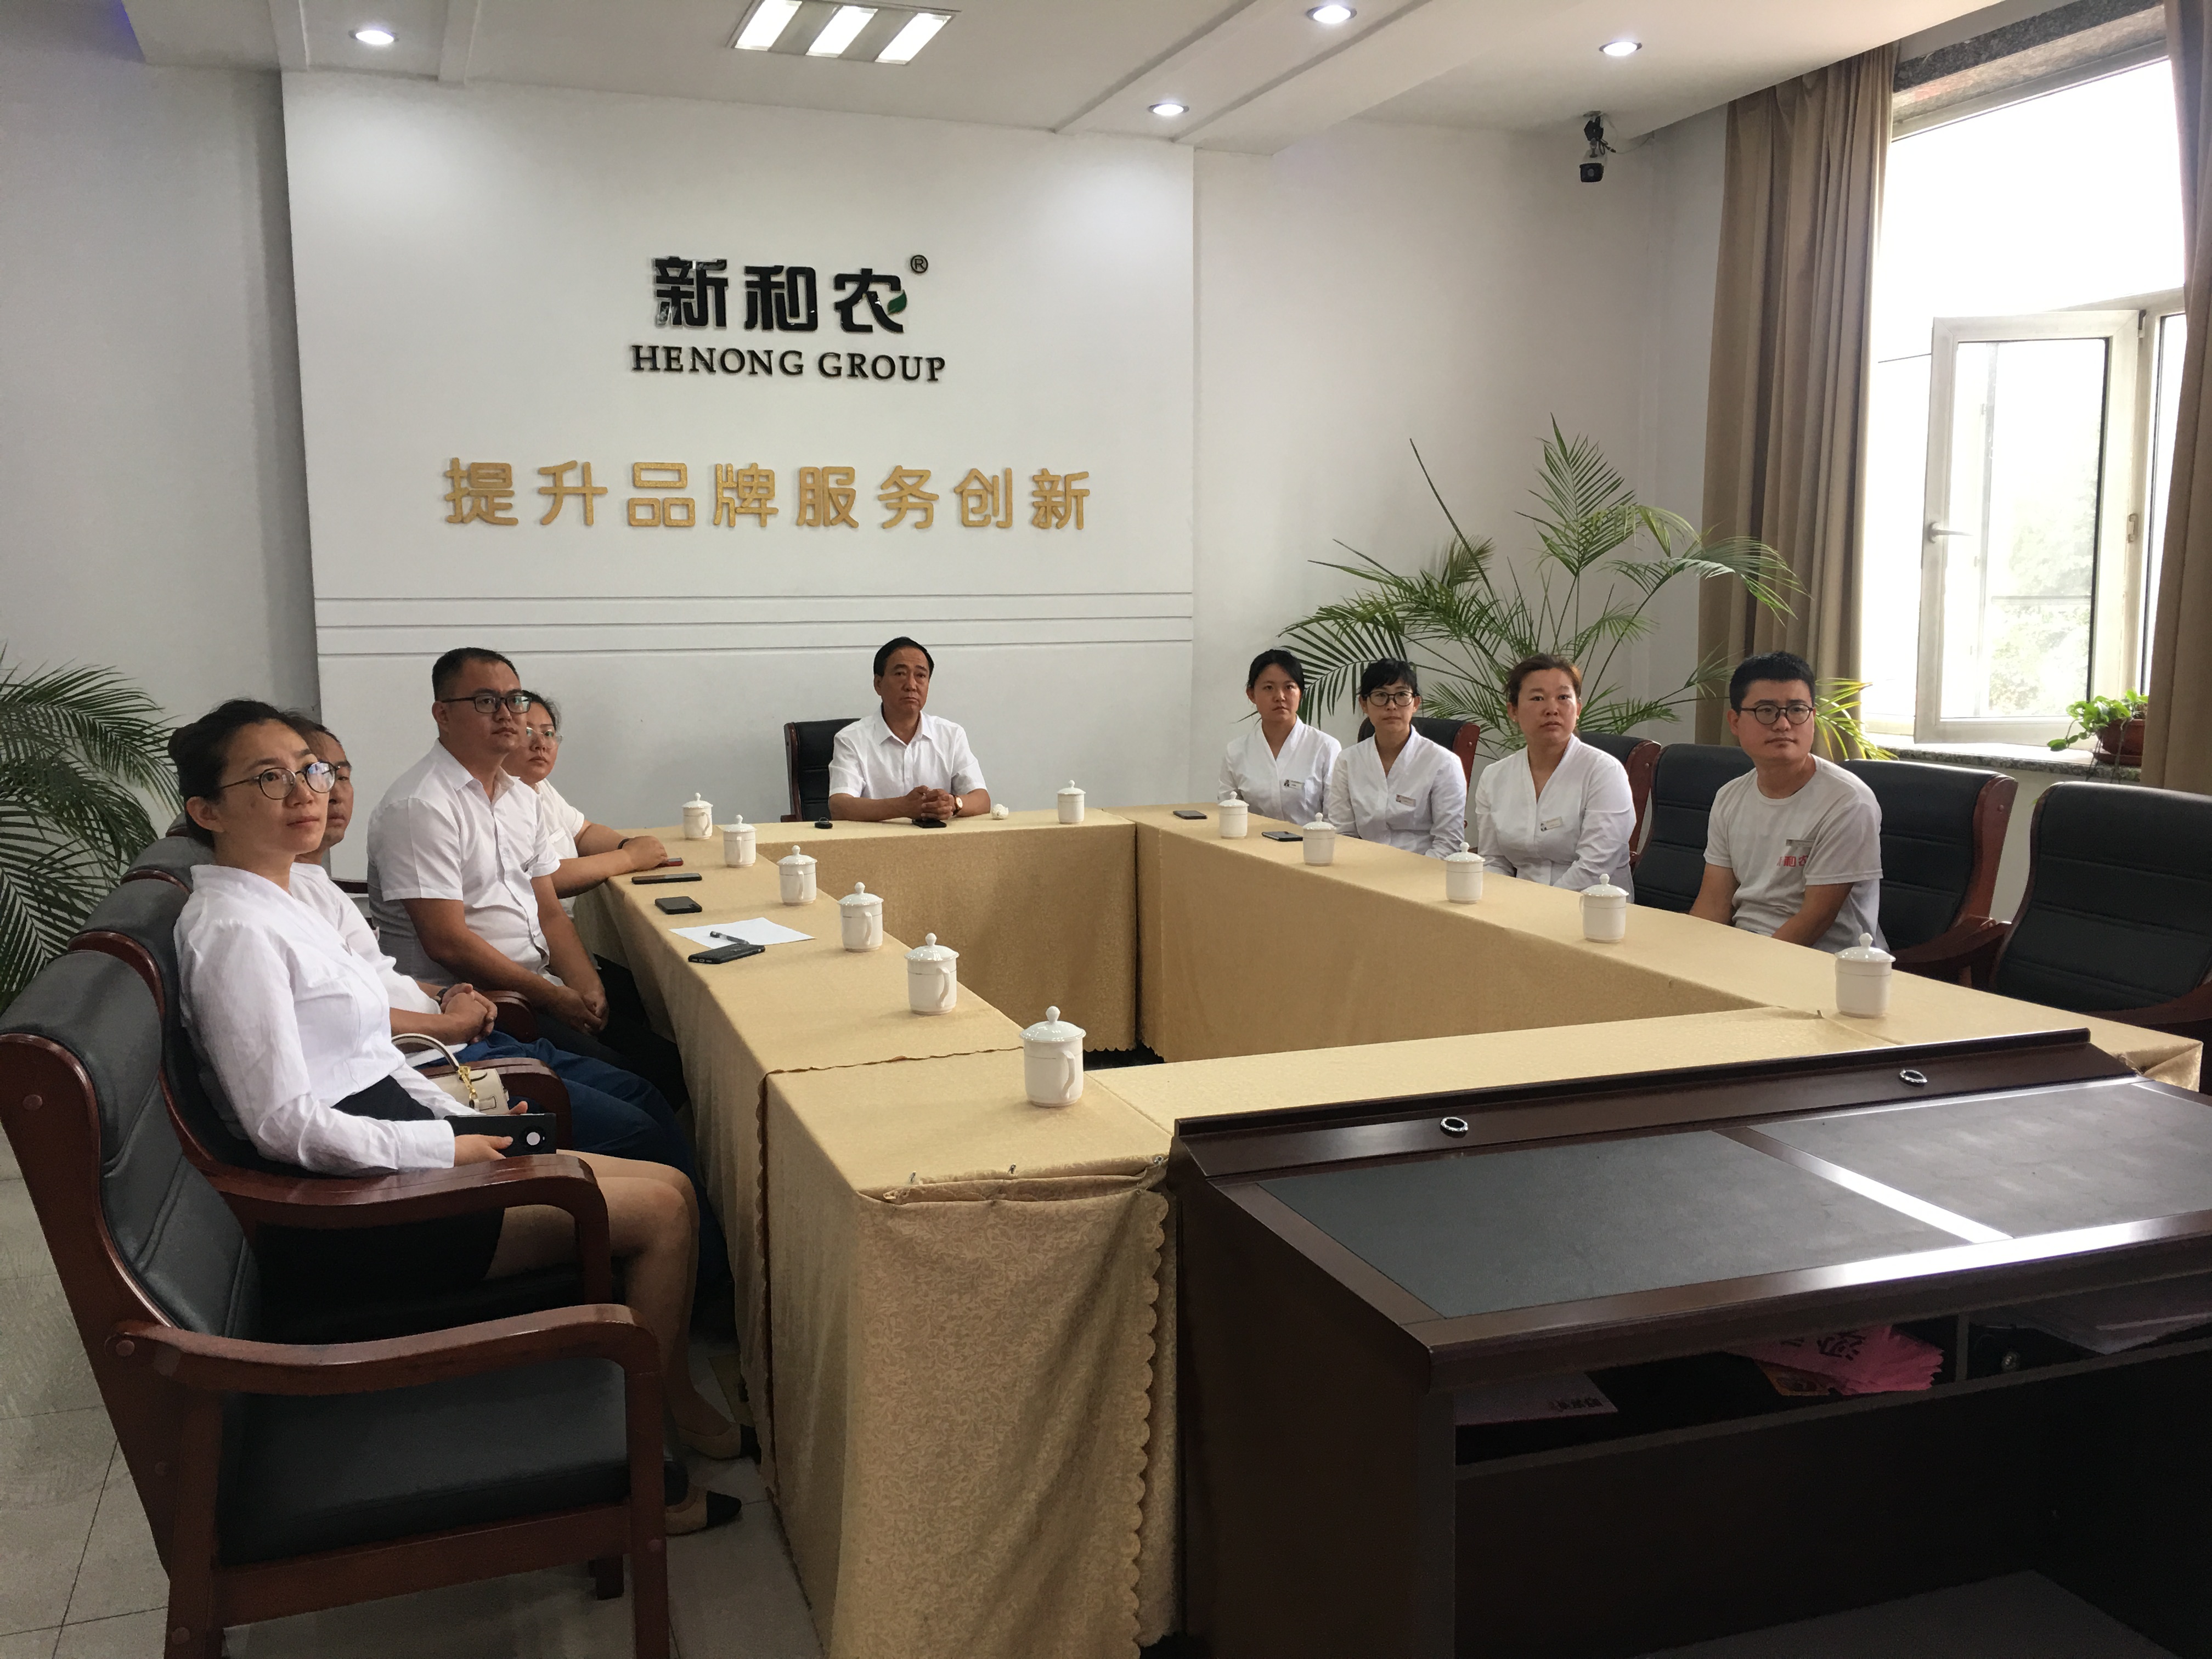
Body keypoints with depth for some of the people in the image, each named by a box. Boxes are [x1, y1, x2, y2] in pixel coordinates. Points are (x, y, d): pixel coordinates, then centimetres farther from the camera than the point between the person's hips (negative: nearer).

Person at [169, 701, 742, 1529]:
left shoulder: (284, 894, 13)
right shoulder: (234, 930, -17)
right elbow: (285, 1124, -23)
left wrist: (475, 1124, 9)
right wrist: (457, 1150, -17)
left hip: (394, 1150, 10)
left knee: (666, 1191, 3)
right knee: (663, 1206, -11)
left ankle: (678, 1404, 16)